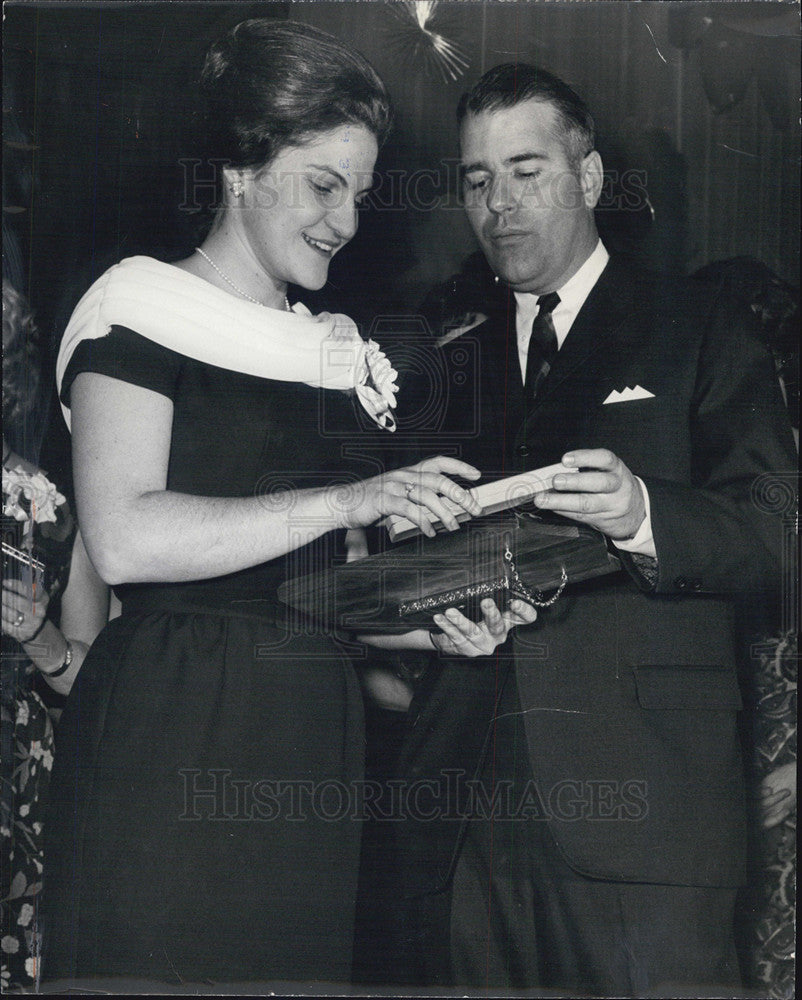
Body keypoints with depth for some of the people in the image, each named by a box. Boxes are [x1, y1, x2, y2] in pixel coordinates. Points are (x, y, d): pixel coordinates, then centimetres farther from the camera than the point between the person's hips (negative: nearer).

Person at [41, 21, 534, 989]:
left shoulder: (337, 353, 17)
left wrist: (434, 625, 1)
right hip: (168, 740, -6)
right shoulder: (142, 309, -3)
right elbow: (124, 540, -18)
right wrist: (347, 499, -18)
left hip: (311, 745, 6)